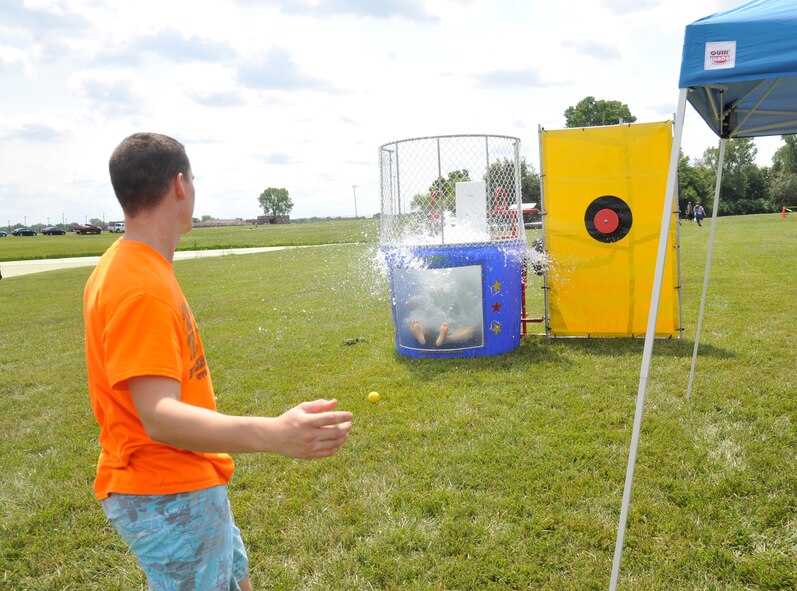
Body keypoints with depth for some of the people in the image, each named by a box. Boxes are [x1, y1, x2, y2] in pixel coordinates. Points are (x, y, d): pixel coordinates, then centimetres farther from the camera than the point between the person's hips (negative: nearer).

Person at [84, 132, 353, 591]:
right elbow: (159, 417, -33)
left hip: (188, 482, 10)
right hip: (168, 497, -10)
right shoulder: (142, 287, -26)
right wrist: (272, 435, -47)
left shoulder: (126, 266, 5)